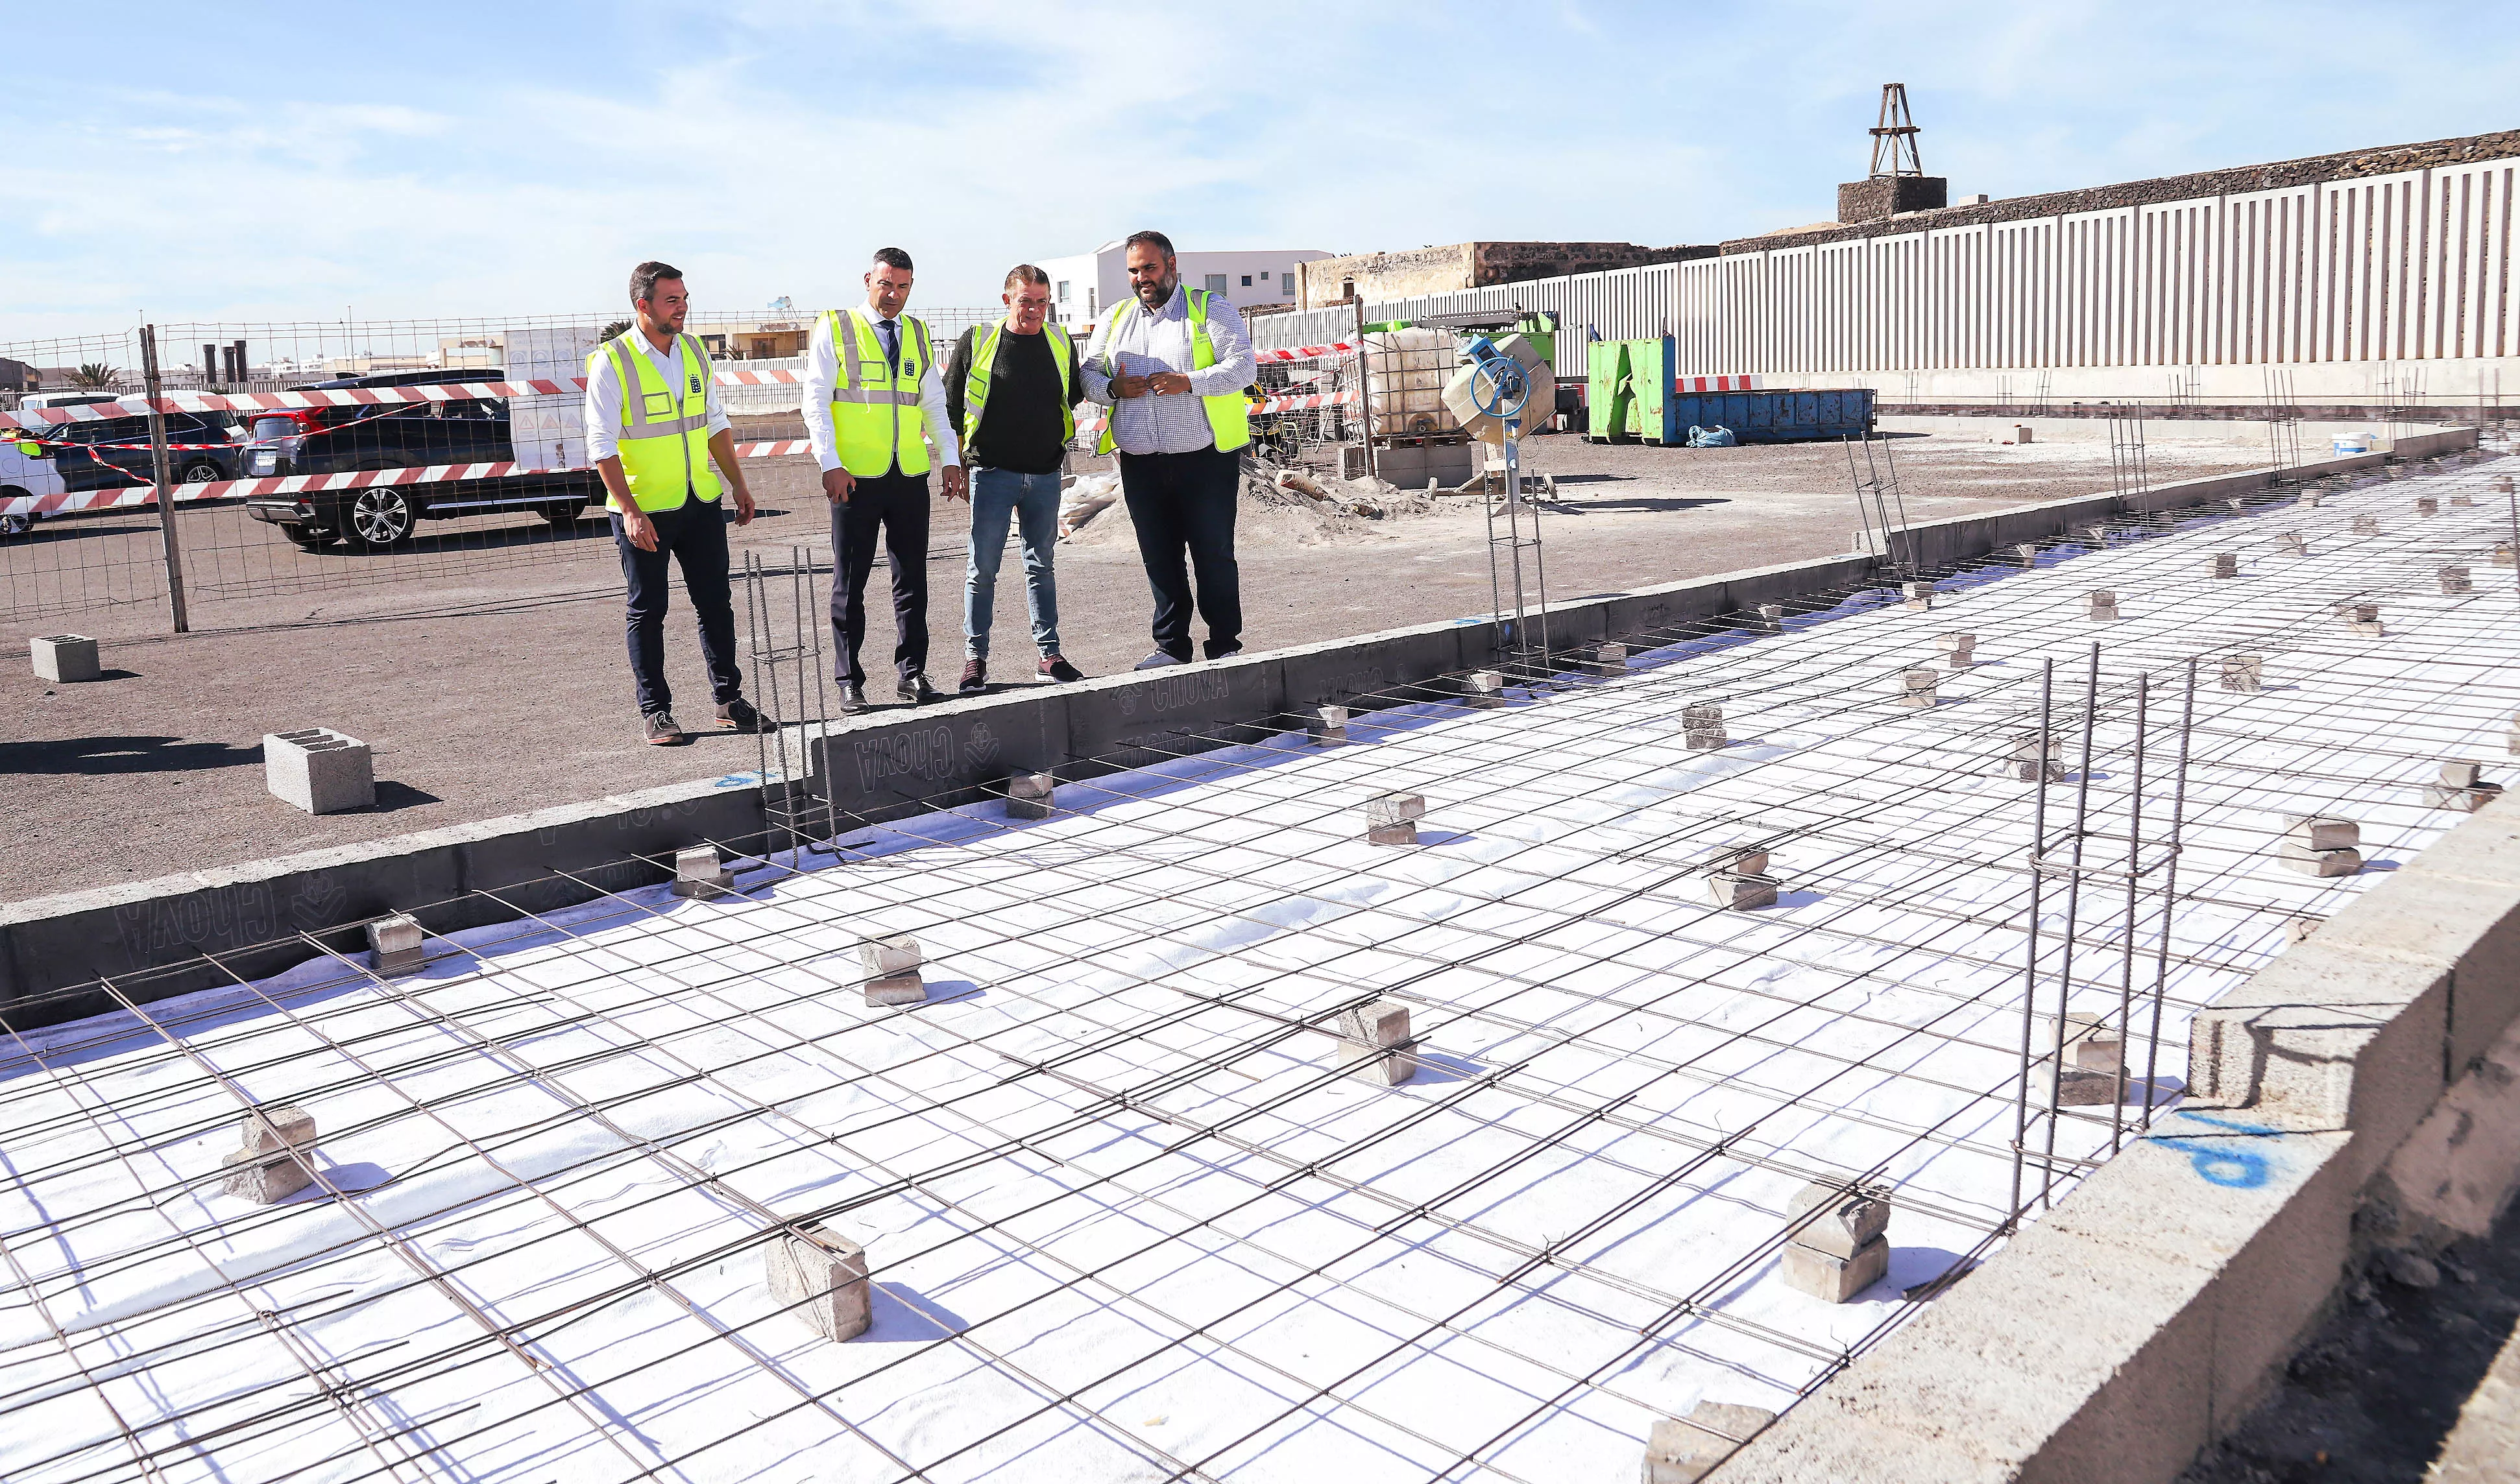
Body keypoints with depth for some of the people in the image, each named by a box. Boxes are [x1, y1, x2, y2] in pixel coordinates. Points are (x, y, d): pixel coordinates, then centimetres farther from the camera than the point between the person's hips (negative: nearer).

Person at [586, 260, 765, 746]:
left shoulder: (695, 352, 7)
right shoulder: (611, 362, -11)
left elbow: (716, 423, 16)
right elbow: (602, 444, -13)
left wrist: (739, 484, 14)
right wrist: (629, 511, -19)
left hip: (701, 504, 5)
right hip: (643, 510, -5)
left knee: (716, 602, 9)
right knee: (647, 612, 4)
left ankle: (729, 700, 20)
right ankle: (655, 711, 13)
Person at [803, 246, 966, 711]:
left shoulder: (918, 334, 14)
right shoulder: (834, 328, 1)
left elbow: (934, 403, 19)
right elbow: (816, 401, -4)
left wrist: (952, 460, 9)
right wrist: (830, 464, -13)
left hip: (910, 476, 4)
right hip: (854, 477, -4)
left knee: (912, 577, 7)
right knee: (850, 582, 3)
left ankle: (912, 673, 16)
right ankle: (849, 682, 10)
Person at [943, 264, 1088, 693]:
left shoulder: (1061, 341, 5)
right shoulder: (976, 341, -4)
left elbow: (1075, 393, 22)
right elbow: (950, 404, 3)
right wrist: (958, 463, 2)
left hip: (1045, 474, 3)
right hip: (992, 472, -3)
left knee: (1041, 565, 11)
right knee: (983, 568, -1)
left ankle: (1050, 655, 17)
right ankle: (975, 658, 8)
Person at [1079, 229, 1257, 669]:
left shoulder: (1209, 308, 3)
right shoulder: (1115, 318, 17)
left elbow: (1244, 365, -8)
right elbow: (1087, 375, 16)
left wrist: (1189, 382, -20)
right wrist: (1113, 389, -7)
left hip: (1205, 459, -4)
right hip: (1140, 464, 4)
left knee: (1214, 554, -2)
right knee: (1158, 557, 7)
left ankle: (1225, 646, 8)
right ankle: (1171, 645, 18)